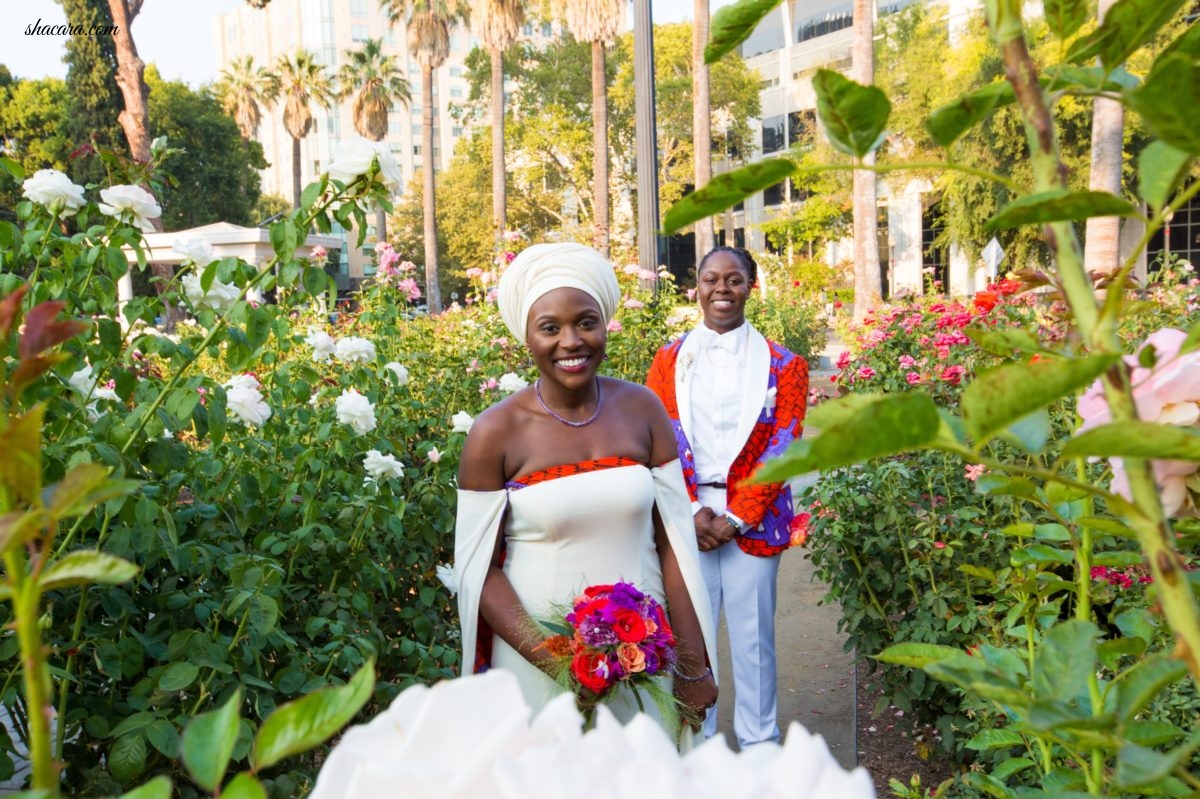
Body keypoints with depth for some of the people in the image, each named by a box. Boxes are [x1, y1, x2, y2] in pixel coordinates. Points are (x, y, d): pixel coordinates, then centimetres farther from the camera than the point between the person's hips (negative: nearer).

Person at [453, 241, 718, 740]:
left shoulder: (641, 410, -3)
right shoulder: (496, 433, -10)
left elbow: (674, 541, -2)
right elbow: (478, 567, -7)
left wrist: (694, 666, -2)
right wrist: (552, 657, -18)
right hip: (538, 659, -2)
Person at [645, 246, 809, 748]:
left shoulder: (781, 364, 3)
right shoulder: (669, 360, 6)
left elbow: (782, 448, -4)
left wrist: (735, 518, -11)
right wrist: (693, 510, -11)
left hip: (753, 518, -1)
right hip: (687, 515, 1)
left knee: (753, 633, 7)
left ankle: (758, 744, 24)